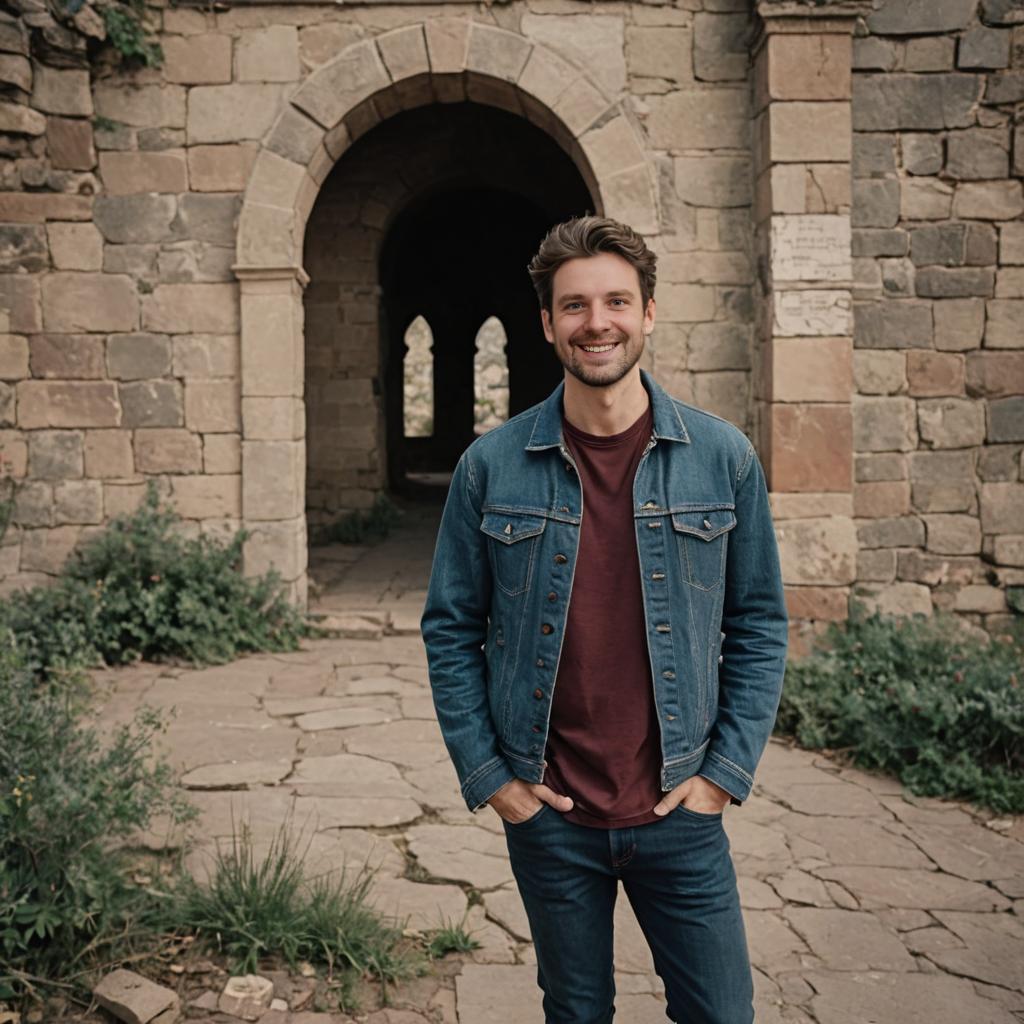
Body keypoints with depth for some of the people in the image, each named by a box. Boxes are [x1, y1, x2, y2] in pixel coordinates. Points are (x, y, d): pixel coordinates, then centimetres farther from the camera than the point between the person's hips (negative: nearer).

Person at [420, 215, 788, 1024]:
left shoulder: (722, 457, -3)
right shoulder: (491, 466, -5)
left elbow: (759, 624, 2)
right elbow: (451, 630, 1)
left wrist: (726, 769, -4)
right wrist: (486, 775, -4)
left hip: (680, 812, 0)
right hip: (546, 816, 0)